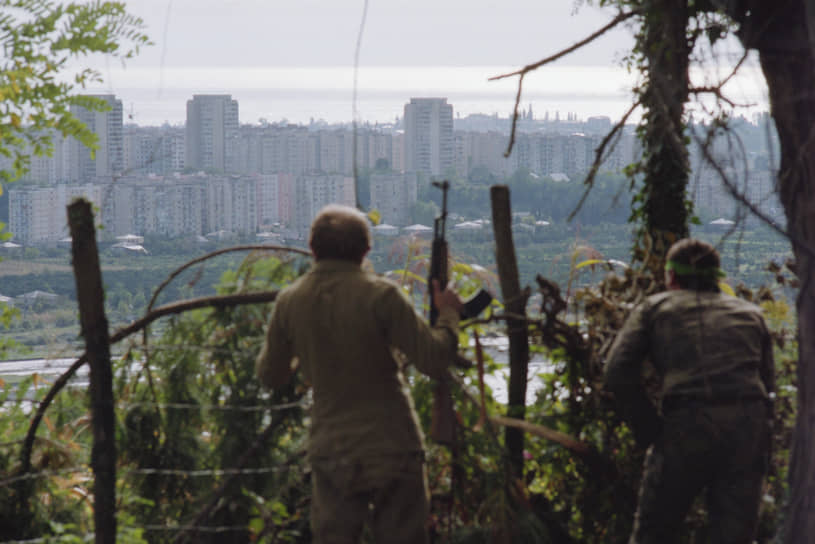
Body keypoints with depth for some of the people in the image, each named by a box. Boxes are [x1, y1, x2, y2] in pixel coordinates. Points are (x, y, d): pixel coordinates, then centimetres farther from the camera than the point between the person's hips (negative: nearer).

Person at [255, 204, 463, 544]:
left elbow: (269, 376, 11)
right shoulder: (380, 295, -13)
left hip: (330, 455, 3)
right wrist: (448, 314, 4)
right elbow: (434, 361, -13)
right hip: (392, 451, -3)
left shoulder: (289, 302, -1)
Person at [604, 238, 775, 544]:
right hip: (750, 425, 2)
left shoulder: (654, 307, 17)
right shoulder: (750, 313, 26)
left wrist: (649, 430, 7)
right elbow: (768, 386, 18)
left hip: (686, 427, -2)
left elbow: (618, 373, 2)